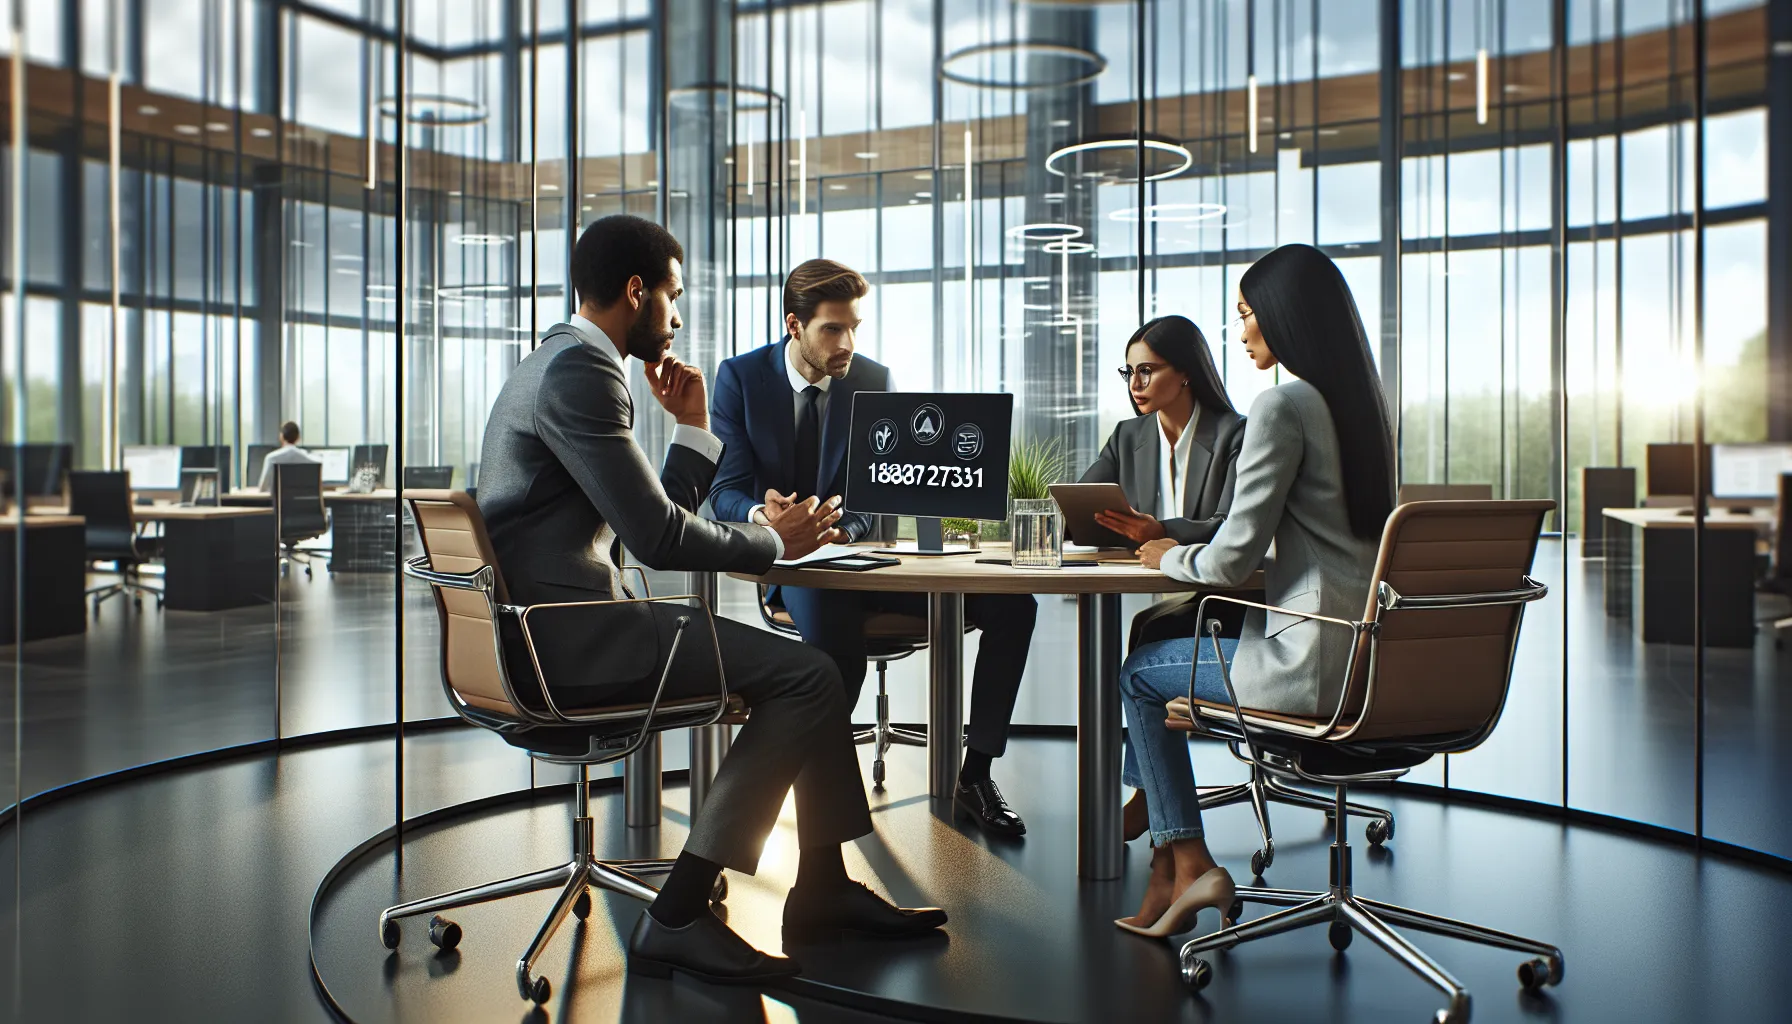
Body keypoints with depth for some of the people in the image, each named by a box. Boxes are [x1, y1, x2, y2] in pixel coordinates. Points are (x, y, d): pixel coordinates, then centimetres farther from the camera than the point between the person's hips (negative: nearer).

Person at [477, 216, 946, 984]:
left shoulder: (561, 363, 22)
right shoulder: (580, 369, -13)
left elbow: (650, 519, 21)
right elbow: (657, 538, -19)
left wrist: (695, 430, 17)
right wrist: (774, 543, -5)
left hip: (553, 628, 11)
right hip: (571, 638, -11)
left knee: (807, 662, 10)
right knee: (806, 676, -17)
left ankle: (822, 889, 16)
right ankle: (677, 919, -12)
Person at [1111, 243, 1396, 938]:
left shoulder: (1282, 405, -16)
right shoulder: (1361, 401, 12)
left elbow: (1233, 560, -17)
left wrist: (1171, 558, 5)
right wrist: (1185, 550, 19)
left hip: (1314, 667, -9)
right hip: (1372, 658, 9)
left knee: (1139, 673, 13)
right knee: (1165, 641, 24)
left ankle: (1189, 863, 15)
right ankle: (1171, 845, 27)